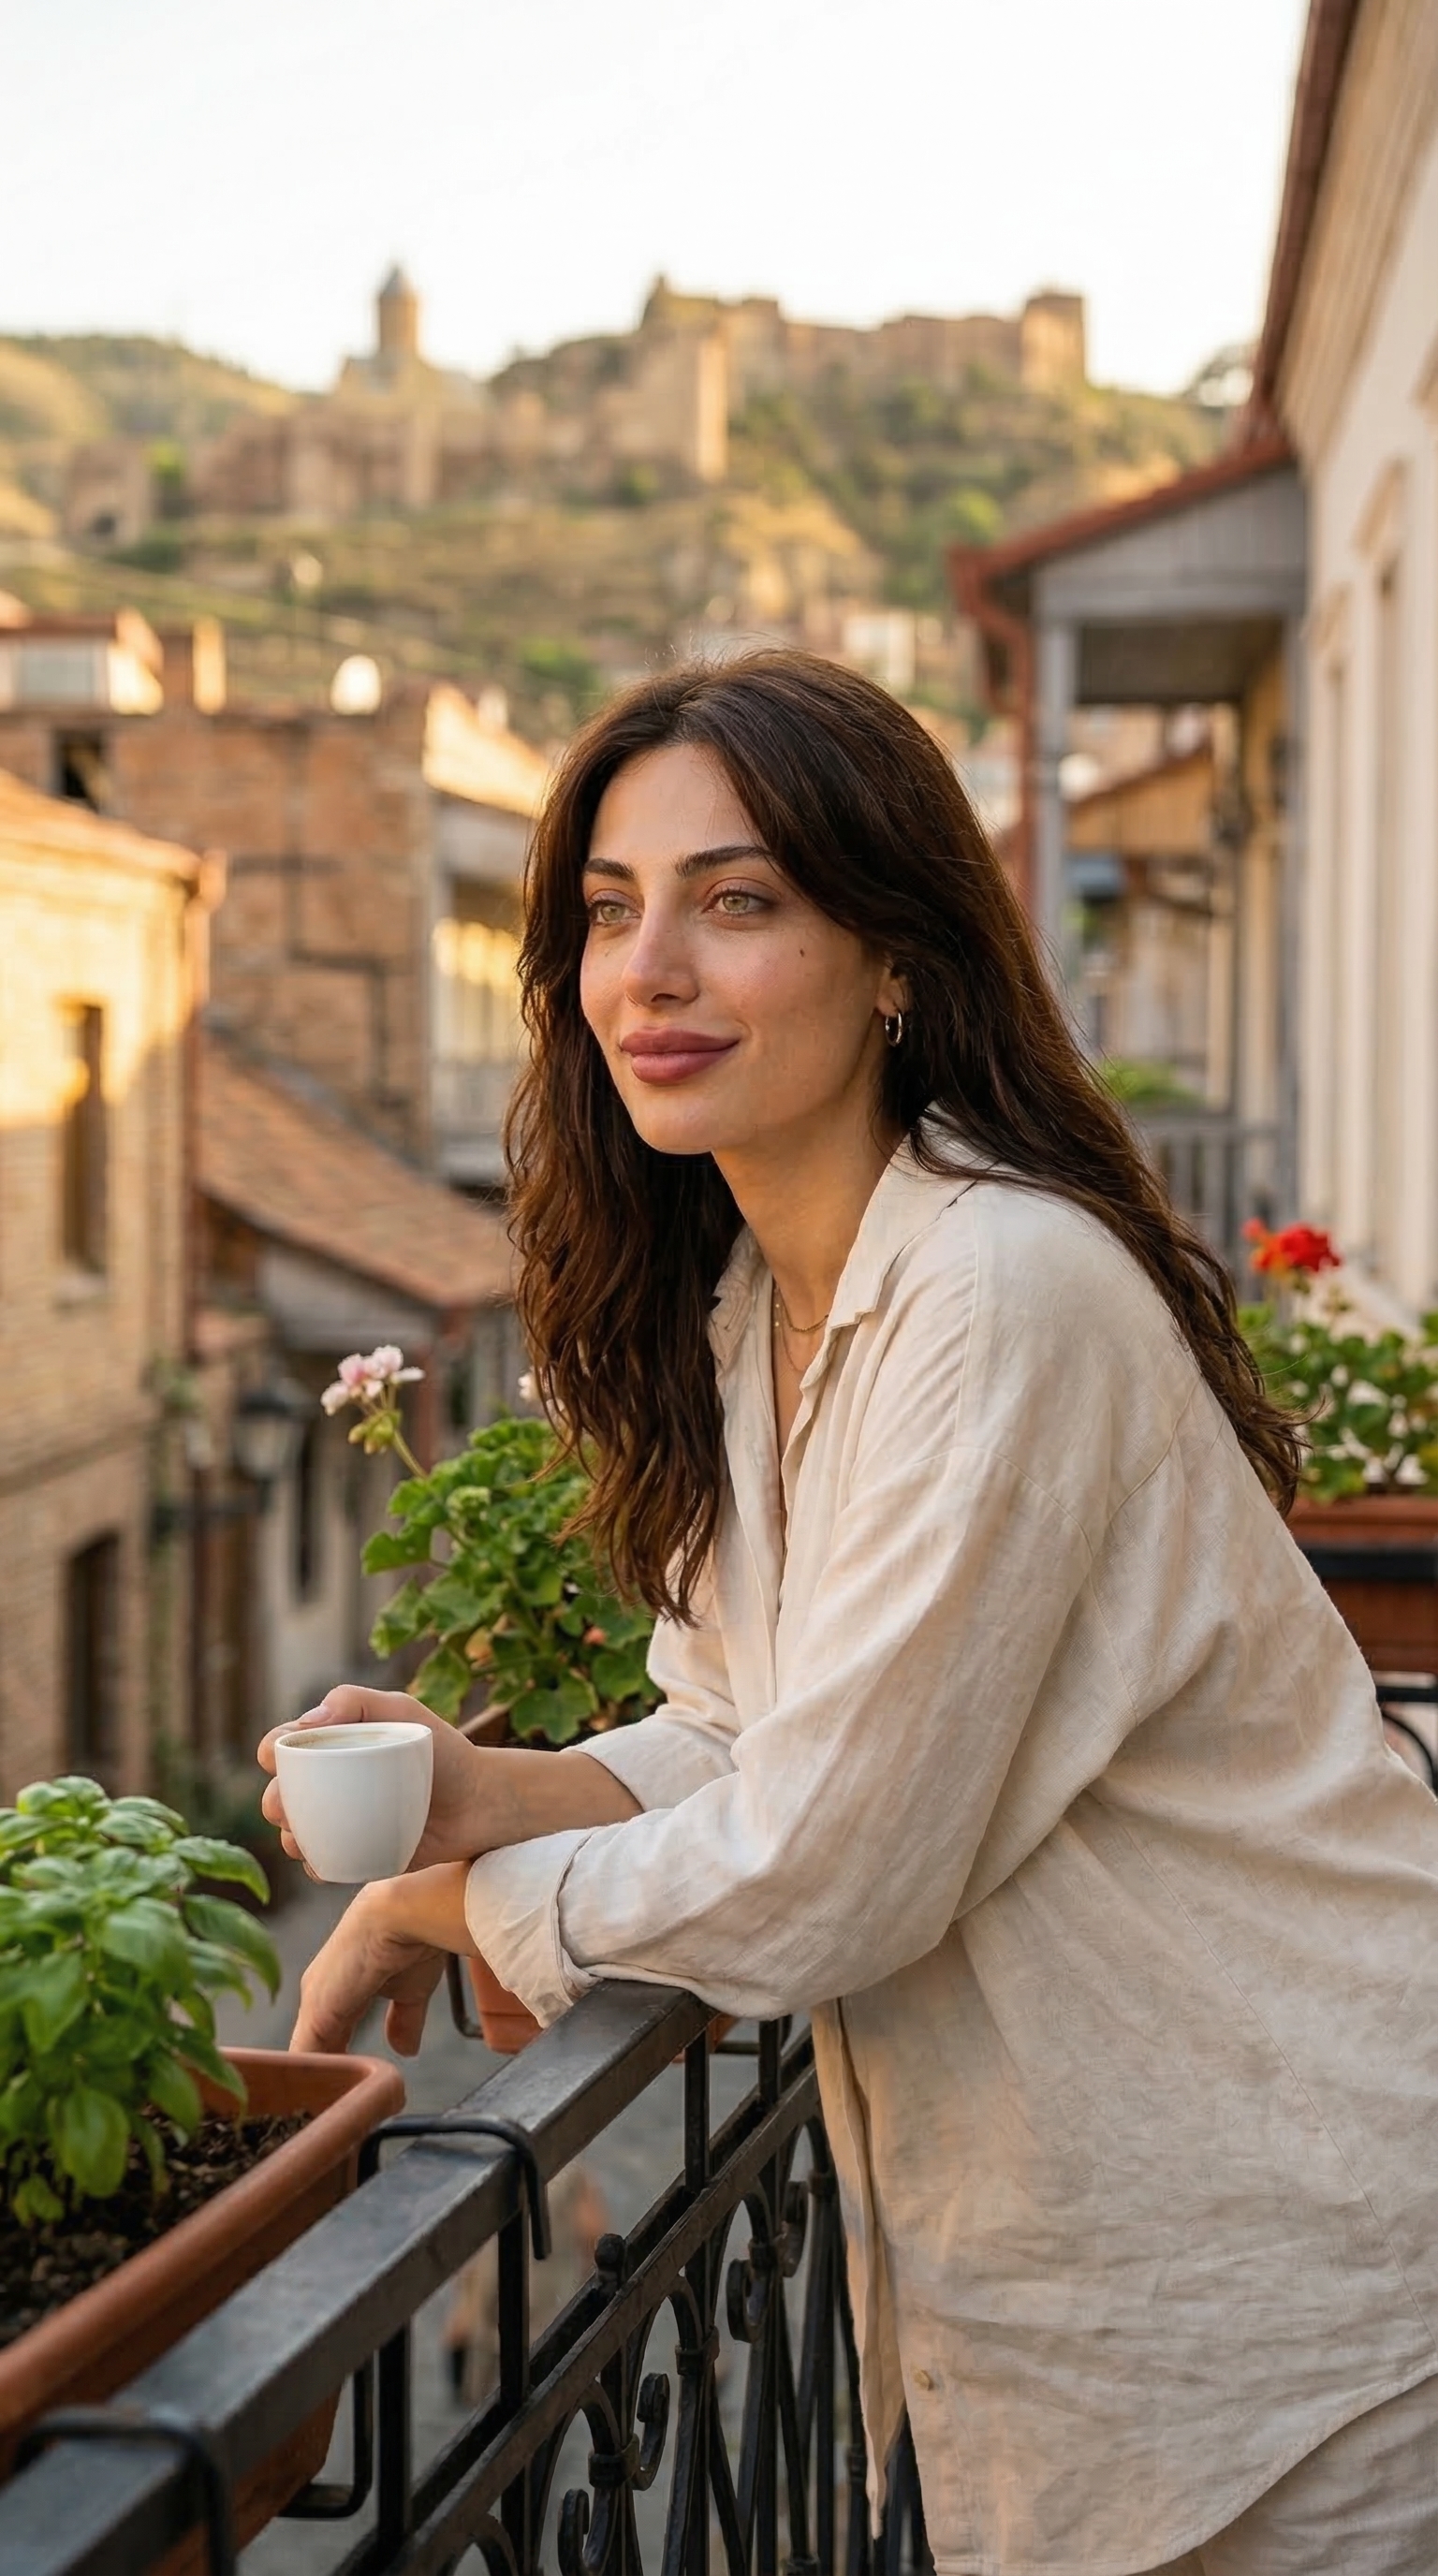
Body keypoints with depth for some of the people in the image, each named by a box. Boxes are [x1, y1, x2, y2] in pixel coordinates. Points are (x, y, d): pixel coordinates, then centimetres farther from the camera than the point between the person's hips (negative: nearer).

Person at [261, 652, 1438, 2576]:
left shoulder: (1005, 1294, -25)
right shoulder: (737, 1300, 4)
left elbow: (814, 1885, -23)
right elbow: (746, 1745, 9)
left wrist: (441, 1905, -9)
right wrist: (480, 1785, -9)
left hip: (1272, 2256, -8)